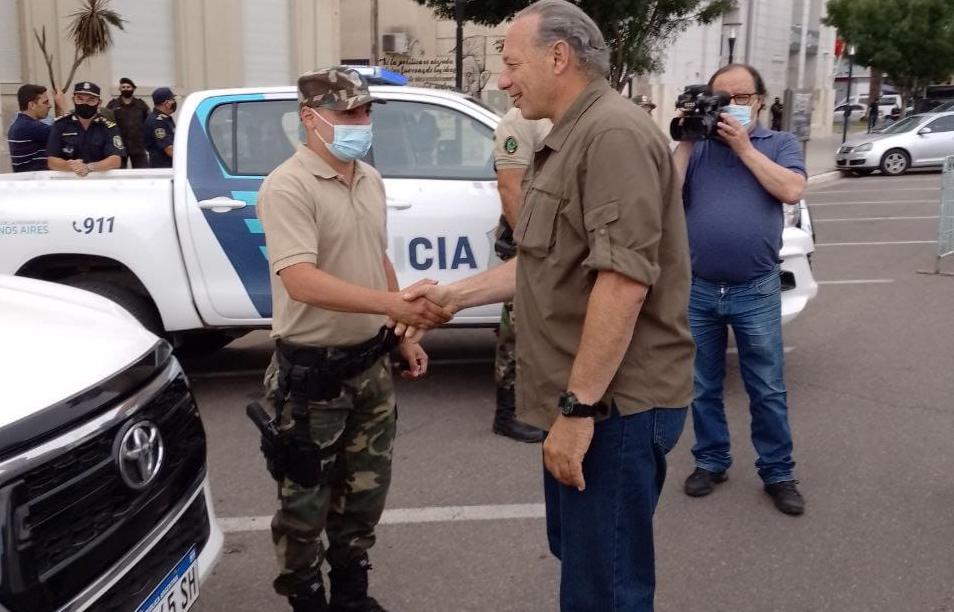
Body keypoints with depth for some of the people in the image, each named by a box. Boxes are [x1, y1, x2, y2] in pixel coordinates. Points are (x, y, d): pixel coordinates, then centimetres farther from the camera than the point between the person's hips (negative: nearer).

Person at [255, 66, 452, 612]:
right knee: (307, 499, 9)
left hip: (371, 361, 8)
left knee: (366, 487, 19)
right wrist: (396, 306, -40)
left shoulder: (371, 180, 6)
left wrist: (404, 335, 15)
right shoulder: (288, 187, -19)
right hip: (311, 369, -7)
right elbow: (301, 281, -31)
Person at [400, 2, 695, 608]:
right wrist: (452, 294, 17)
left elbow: (623, 281, -26)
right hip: (585, 399, 11)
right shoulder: (572, 140, 17)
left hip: (615, 402, -10)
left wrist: (579, 406, -26)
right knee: (577, 554, 24)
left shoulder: (615, 132, -18)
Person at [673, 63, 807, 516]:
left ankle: (778, 473, 18)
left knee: (767, 390, 6)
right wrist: (686, 140, -7)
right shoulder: (695, 145, 8)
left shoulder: (780, 144, 6)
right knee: (703, 387, 12)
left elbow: (791, 190, -12)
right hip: (696, 290, 2)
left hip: (756, 292, -1)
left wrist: (743, 146, -11)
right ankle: (711, 461, 28)